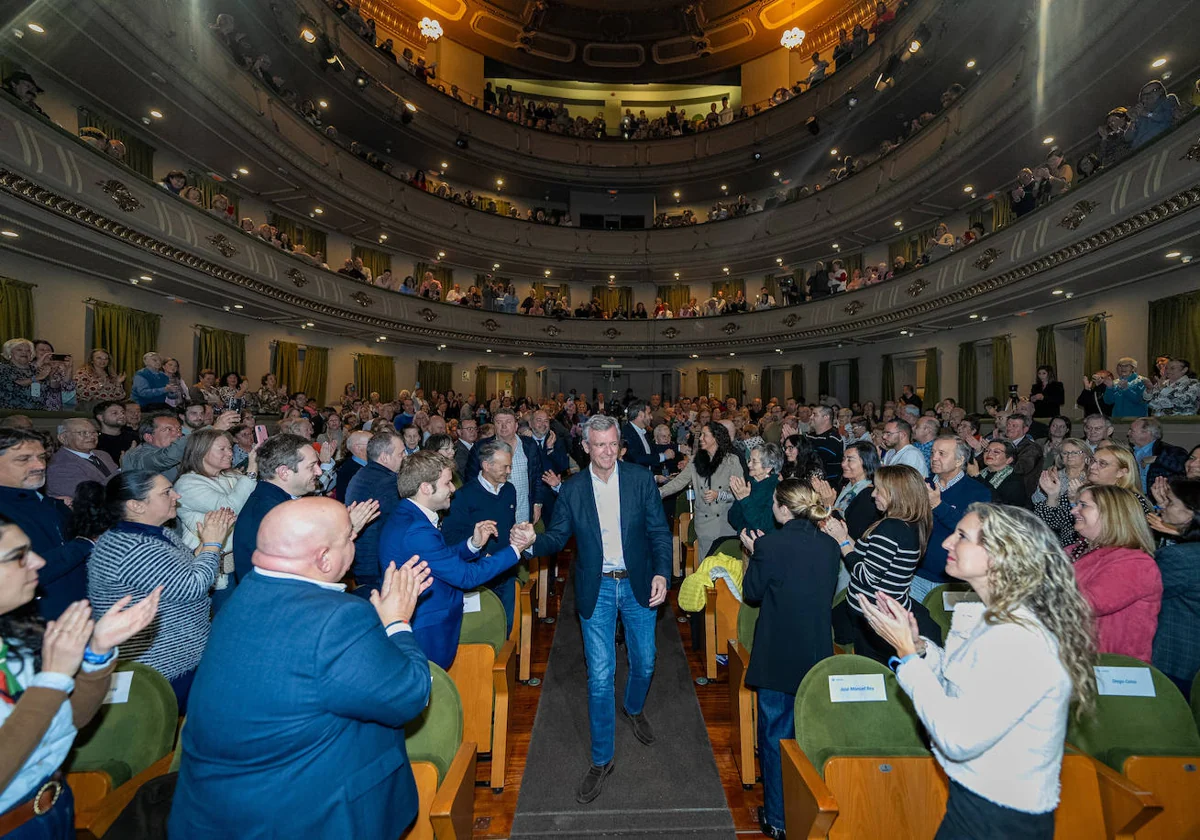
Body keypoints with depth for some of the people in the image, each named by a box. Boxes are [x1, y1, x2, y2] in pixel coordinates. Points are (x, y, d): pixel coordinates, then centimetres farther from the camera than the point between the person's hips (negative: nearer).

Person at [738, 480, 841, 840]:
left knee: (776, 734, 13)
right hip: (817, 656, 5)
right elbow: (829, 591, 9)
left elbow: (752, 593, -10)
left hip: (779, 656, -5)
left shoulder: (770, 545, -21)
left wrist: (754, 553, 1)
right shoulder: (829, 545, -5)